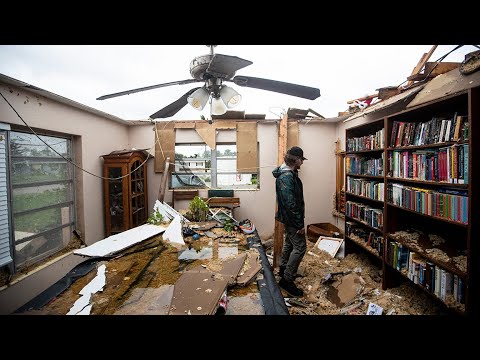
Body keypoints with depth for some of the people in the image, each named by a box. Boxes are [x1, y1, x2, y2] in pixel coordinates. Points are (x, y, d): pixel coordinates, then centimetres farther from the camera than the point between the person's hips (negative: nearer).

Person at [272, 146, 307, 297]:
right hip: (291, 218, -11)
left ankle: (283, 269, 41)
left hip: (288, 217, 11)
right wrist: (300, 224, -22)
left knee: (289, 242, 22)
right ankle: (287, 279, 7)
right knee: (300, 247, -3)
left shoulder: (290, 174, 9)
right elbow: (290, 203, -27)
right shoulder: (286, 177, -25)